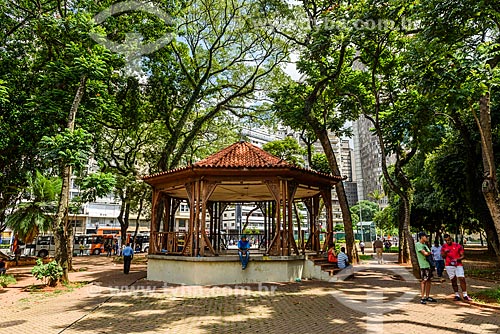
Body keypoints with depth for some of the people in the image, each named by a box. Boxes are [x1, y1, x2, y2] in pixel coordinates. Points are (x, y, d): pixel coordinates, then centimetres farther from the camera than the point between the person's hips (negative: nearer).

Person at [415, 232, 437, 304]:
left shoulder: (425, 245, 20)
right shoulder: (418, 244, -8)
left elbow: (430, 253, 16)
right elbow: (424, 253, -15)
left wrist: (428, 253, -5)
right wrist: (429, 253, 3)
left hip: (429, 264, 8)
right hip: (423, 265, -8)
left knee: (429, 280, 11)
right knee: (423, 281, -8)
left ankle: (427, 297, 20)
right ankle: (422, 298, -5)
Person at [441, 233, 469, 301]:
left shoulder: (457, 246, 0)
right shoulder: (443, 247, 6)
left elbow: (463, 256, 1)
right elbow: (443, 256, 8)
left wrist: (457, 259, -17)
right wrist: (445, 252, -13)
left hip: (458, 265, -2)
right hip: (449, 265, 2)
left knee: (462, 279, -10)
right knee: (453, 280, 5)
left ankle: (465, 295, -3)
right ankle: (457, 295, 12)